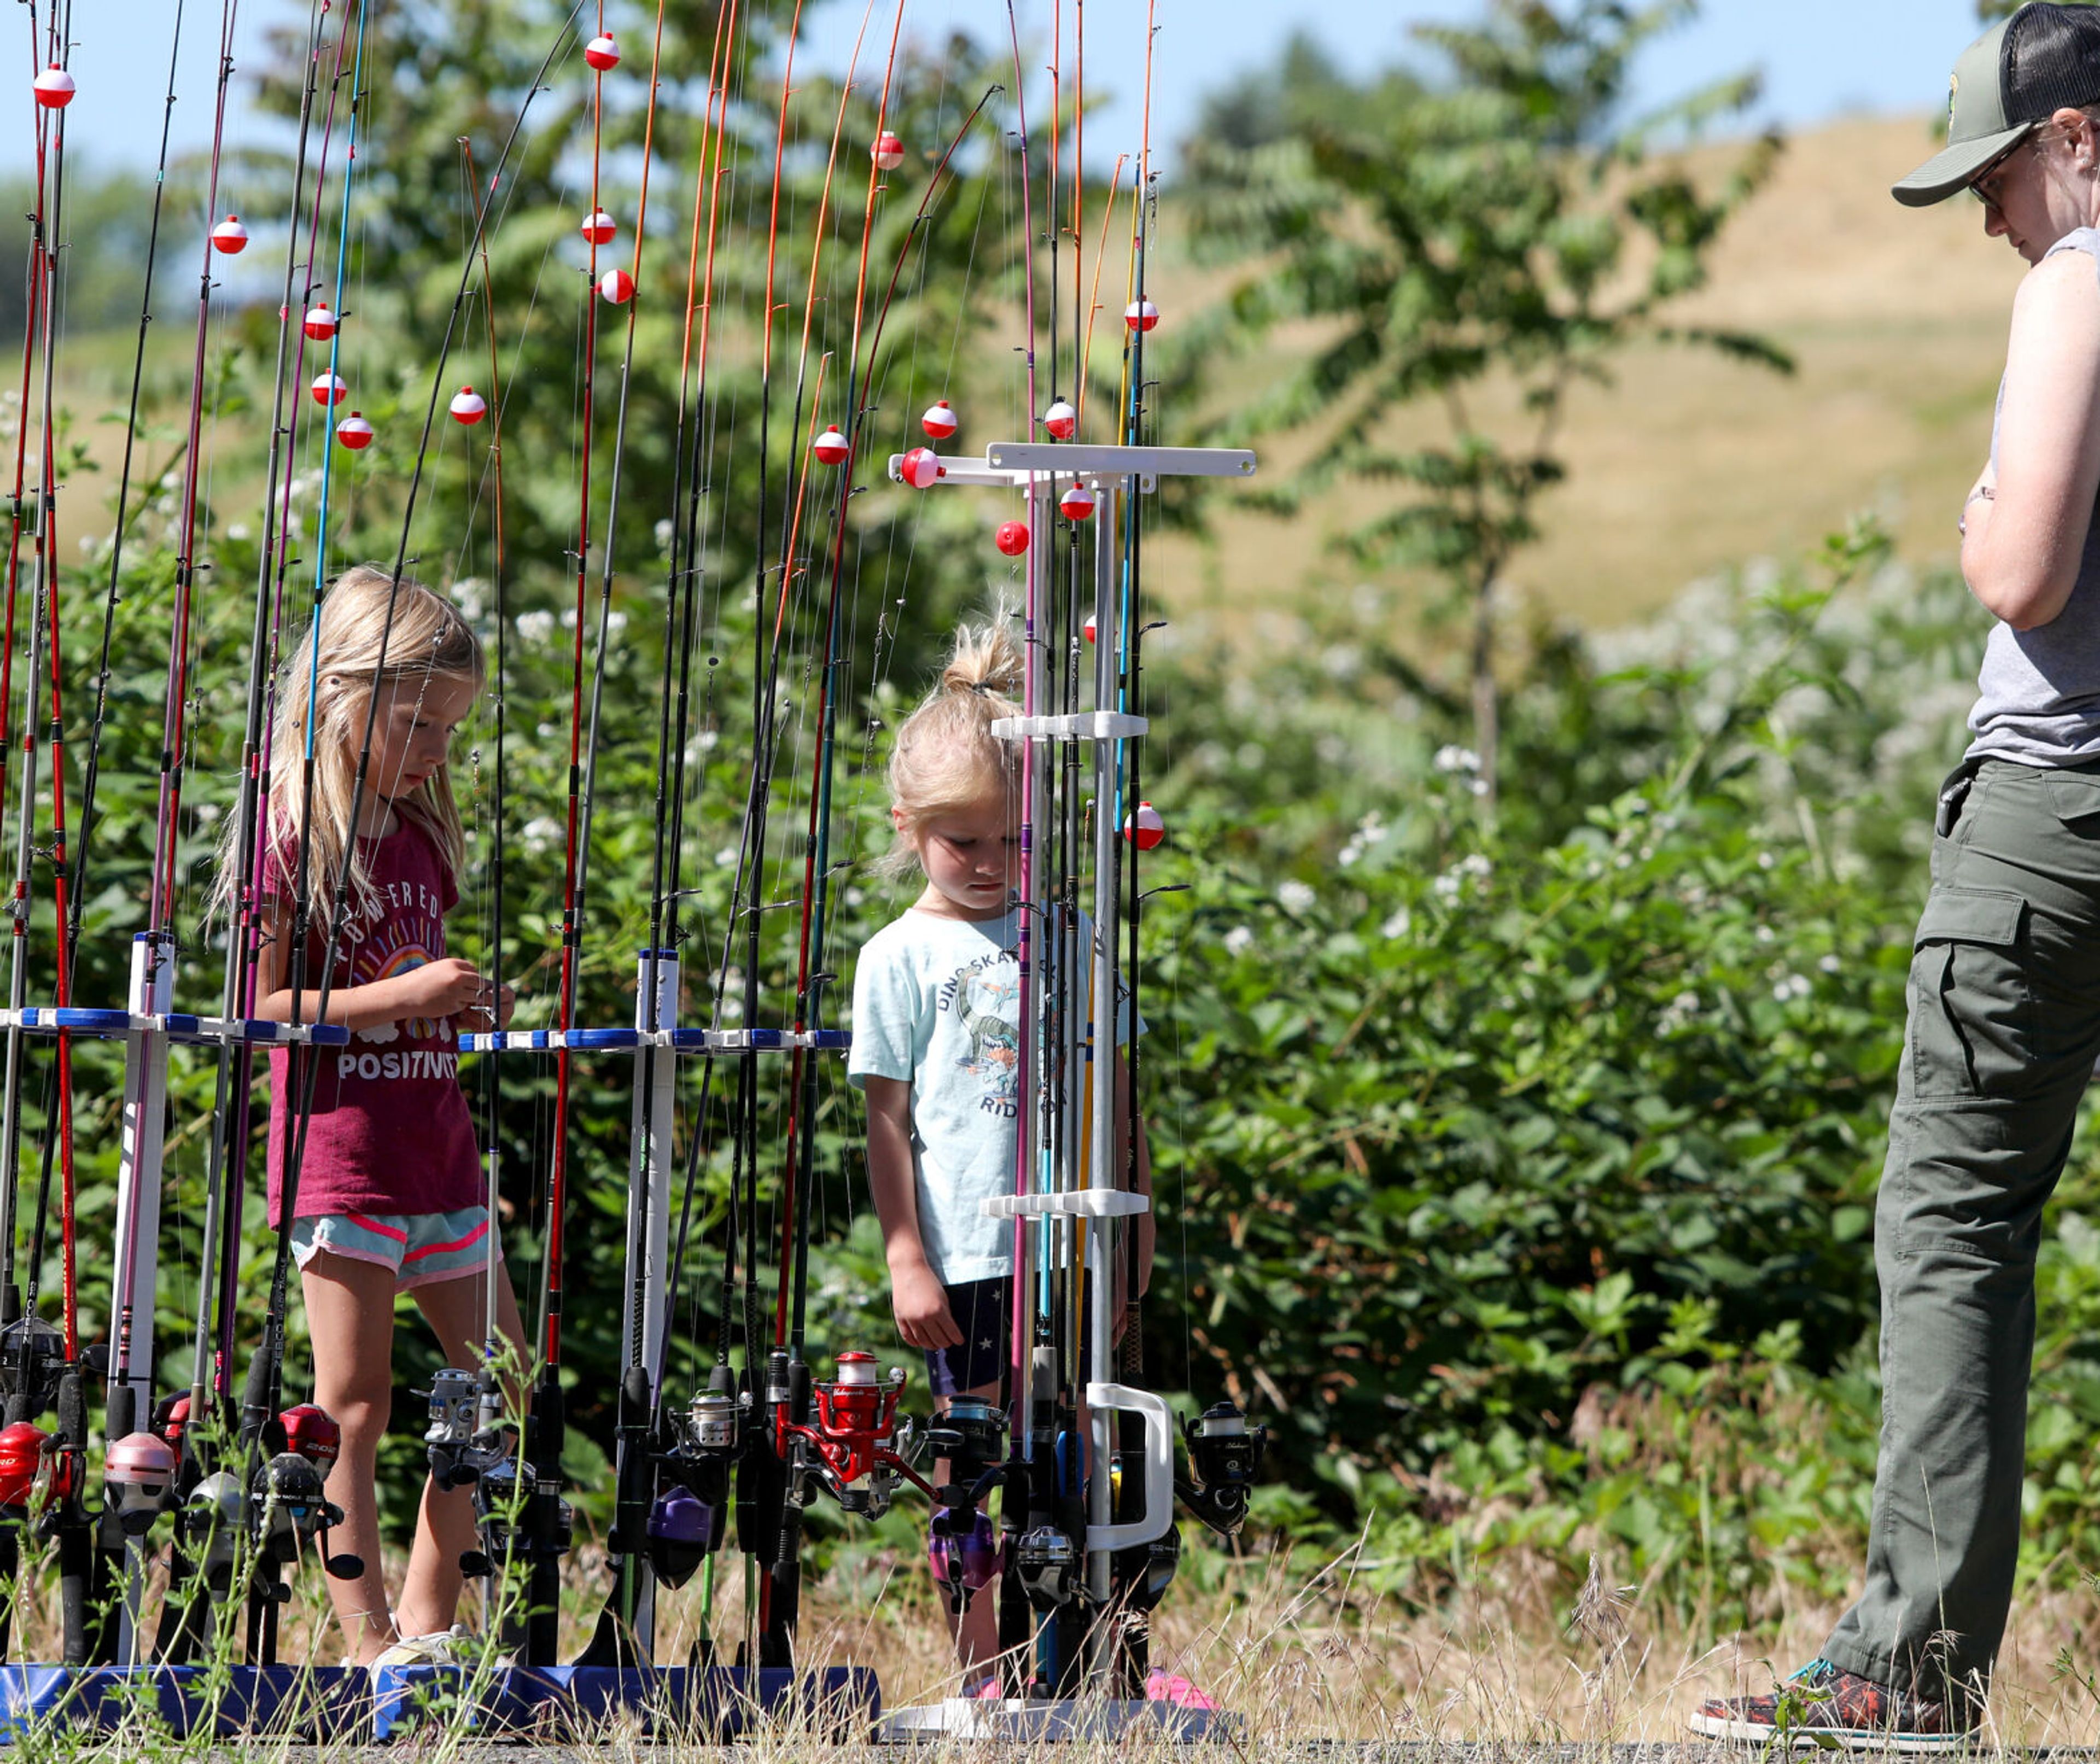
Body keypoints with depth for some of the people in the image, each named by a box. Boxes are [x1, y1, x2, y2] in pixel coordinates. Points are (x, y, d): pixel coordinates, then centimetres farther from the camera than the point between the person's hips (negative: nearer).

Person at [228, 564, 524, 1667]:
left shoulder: (421, 830, 13)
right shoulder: (295, 833, -10)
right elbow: (256, 1006, -14)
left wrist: (467, 1006, 4)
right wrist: (401, 995, -18)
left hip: (436, 1150, 8)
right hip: (339, 1152, -8)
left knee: (500, 1389, 9)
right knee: (353, 1408, -4)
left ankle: (427, 1628, 17)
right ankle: (369, 1644, 0)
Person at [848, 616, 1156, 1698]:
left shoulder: (1069, 940, 10)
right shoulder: (900, 958, 0)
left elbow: (1110, 1082, 16)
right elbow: (887, 1119, -1)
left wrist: (1134, 1212, 14)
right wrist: (905, 1256, -6)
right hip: (965, 1255, -3)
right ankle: (981, 1675, 6)